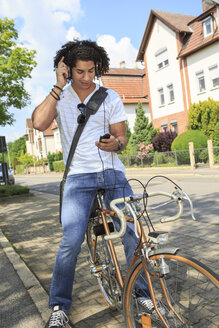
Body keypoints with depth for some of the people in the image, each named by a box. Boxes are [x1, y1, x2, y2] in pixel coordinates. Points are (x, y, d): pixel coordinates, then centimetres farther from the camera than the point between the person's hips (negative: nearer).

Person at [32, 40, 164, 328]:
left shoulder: (111, 98, 7)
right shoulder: (59, 96, 5)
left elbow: (122, 138, 5)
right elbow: (39, 123, -14)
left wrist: (115, 144, -19)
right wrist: (59, 86, -11)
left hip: (112, 172, 2)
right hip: (79, 175, -1)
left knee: (132, 234, -8)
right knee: (71, 242, -12)